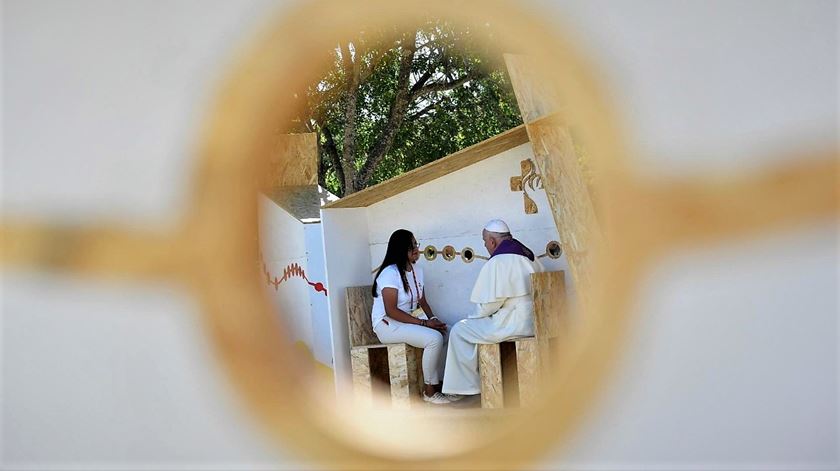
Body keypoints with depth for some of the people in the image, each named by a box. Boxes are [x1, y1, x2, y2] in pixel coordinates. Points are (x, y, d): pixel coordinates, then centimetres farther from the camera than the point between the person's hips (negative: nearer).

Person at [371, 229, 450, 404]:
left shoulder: (417, 270, 10)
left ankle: (441, 383, -6)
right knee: (434, 338, -26)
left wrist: (433, 319, -7)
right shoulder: (390, 273, -17)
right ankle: (429, 391, -12)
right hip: (388, 325, -8)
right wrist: (424, 323, -22)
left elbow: (422, 302, 13)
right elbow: (391, 311, -22)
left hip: (411, 320, 8)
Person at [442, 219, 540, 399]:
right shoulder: (528, 256, 13)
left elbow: (489, 304, -16)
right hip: (533, 321, 10)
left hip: (512, 324, -10)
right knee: (477, 325, 29)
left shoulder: (497, 262, -14)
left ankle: (466, 386, 13)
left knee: (459, 331, 5)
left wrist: (476, 316, 5)